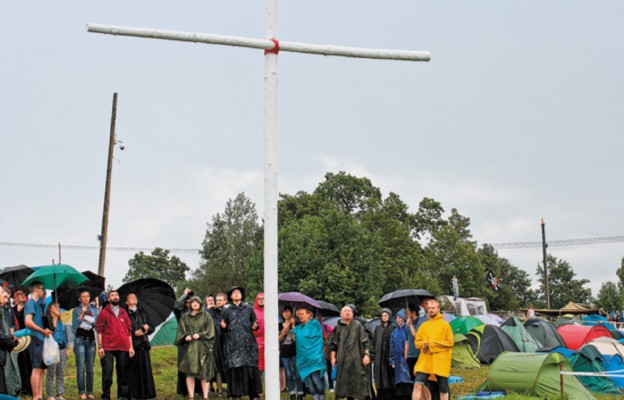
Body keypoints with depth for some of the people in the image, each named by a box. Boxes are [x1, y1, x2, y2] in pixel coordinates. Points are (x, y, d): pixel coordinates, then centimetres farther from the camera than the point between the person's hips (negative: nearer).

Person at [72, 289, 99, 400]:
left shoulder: (95, 310, 10)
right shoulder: (76, 311, 5)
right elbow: (74, 326, -6)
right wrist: (82, 313, -11)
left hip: (91, 339, 3)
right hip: (80, 339, -2)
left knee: (90, 368, 3)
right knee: (81, 368, -7)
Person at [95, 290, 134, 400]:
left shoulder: (124, 313, 14)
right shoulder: (104, 312, 5)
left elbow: (129, 330, 14)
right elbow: (99, 330, 1)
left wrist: (131, 346, 7)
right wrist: (100, 346, -7)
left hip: (123, 348, 3)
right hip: (108, 348, -3)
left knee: (123, 373, 6)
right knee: (107, 372, -5)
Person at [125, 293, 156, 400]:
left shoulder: (143, 314, 18)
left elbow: (152, 328, 19)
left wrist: (148, 327, -2)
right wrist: (134, 333, -16)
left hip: (143, 345, 5)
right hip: (131, 345, -5)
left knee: (145, 369, 3)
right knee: (133, 371, -4)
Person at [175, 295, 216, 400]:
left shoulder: (206, 316, 7)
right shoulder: (185, 317, 12)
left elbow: (210, 331, -1)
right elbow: (181, 332, 7)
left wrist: (199, 335, -15)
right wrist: (186, 336, -13)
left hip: (203, 347, -1)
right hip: (189, 348, 1)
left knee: (204, 373, -3)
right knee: (190, 372, -2)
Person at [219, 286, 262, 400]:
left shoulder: (248, 308, 12)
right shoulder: (227, 311, 11)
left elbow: (254, 323, 13)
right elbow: (223, 330, 12)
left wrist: (255, 326, -9)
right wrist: (223, 327, -10)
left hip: (248, 343, 0)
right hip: (233, 344, 0)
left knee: (251, 368, -4)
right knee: (234, 368, -5)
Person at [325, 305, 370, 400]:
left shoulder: (358, 325, 5)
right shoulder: (338, 327, 9)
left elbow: (365, 342, 3)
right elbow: (333, 344, 12)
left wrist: (366, 354, -7)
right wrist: (333, 357, 5)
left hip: (356, 359, -1)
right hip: (342, 360, 1)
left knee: (358, 381, -1)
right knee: (342, 381, 0)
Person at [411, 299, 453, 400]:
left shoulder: (445, 325, 1)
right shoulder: (423, 326, 11)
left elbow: (450, 342, -5)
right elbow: (417, 342, 14)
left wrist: (432, 344, -12)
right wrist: (424, 344, -10)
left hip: (441, 361, -2)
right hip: (425, 360, 2)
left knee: (443, 389, 5)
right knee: (417, 384, -12)